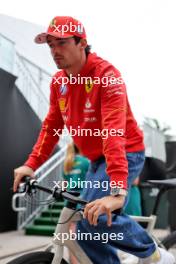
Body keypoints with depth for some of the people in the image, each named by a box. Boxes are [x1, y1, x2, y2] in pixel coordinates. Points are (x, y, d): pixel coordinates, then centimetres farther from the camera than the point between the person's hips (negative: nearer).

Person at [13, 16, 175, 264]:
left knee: (99, 216, -24)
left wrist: (117, 191, -45)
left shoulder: (106, 75, -24)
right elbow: (51, 126, 5)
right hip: (97, 159, 8)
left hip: (125, 154, -8)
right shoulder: (58, 81, 0)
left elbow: (114, 131, -35)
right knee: (85, 229, 5)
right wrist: (32, 164, -8)